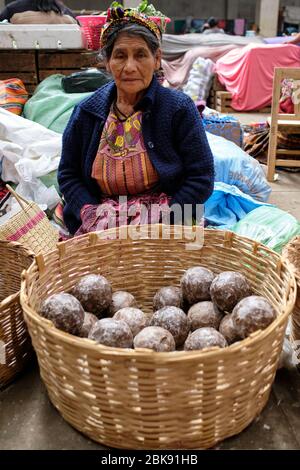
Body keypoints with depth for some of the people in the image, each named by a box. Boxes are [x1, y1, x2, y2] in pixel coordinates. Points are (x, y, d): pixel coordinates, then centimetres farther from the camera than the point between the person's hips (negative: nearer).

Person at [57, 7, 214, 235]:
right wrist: (90, 212, -6)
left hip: (165, 219, -1)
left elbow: (201, 178, -4)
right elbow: (68, 174, 11)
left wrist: (161, 216, -13)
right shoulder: (86, 112, 5)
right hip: (100, 220, 2)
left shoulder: (179, 108, -4)